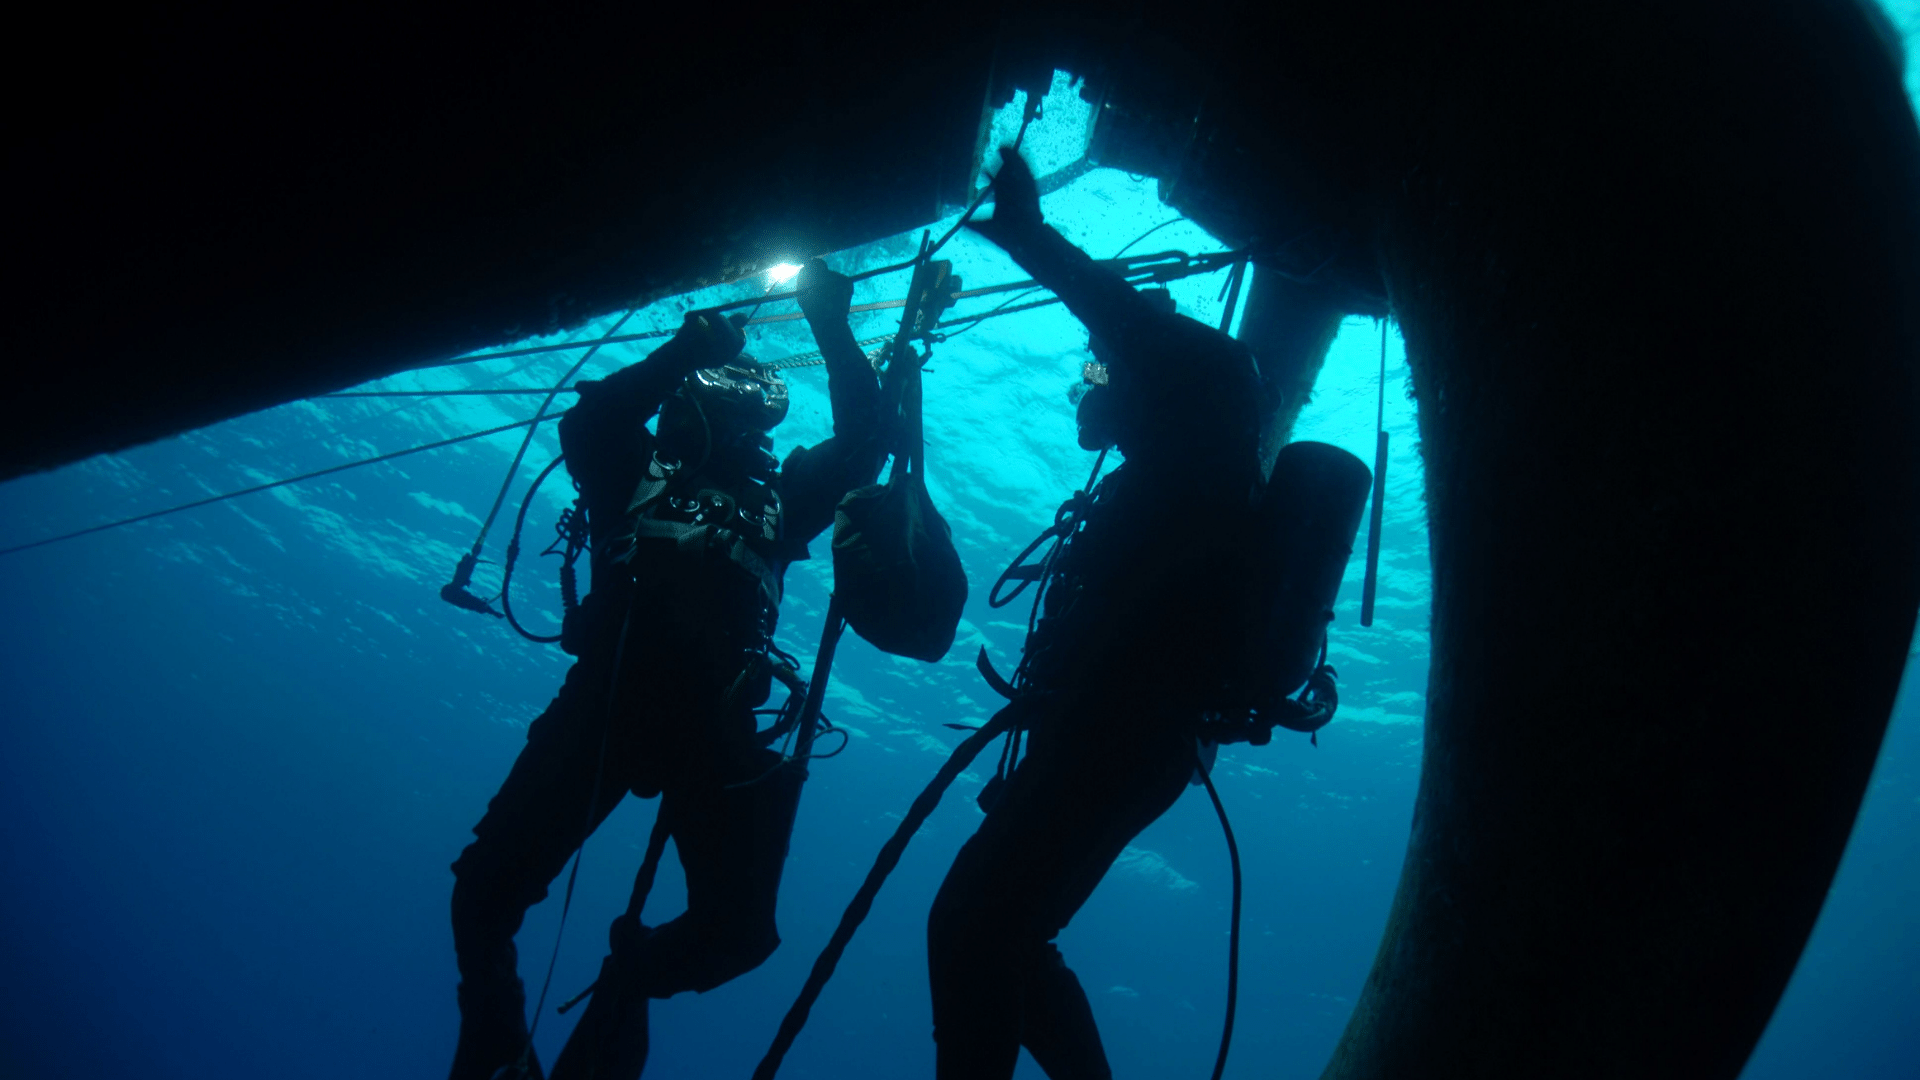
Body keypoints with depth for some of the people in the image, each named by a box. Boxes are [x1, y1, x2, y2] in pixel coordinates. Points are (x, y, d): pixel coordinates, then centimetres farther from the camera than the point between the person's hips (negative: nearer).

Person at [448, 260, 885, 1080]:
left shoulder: (782, 494, 29)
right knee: (488, 888, -11)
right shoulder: (637, 470, 24)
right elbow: (586, 424, 4)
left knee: (737, 929, -9)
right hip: (607, 695, -1)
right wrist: (685, 350, 0)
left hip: (716, 722, 2)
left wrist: (835, 333, 14)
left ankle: (622, 989, 21)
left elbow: (863, 445, 18)